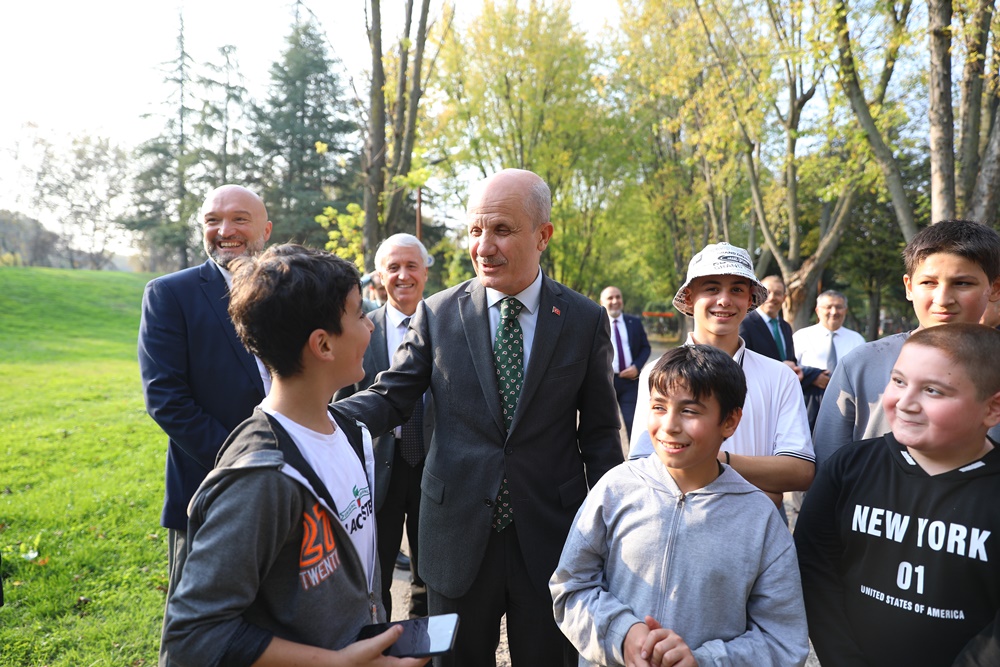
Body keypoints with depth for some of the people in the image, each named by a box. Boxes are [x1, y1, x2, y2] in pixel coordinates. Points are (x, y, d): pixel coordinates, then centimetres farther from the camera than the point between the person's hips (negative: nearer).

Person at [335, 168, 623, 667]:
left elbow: (599, 433, 1)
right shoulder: (438, 314, -3)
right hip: (458, 537, 1)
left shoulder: (584, 320, -3)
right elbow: (390, 397, -4)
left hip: (550, 538, 0)